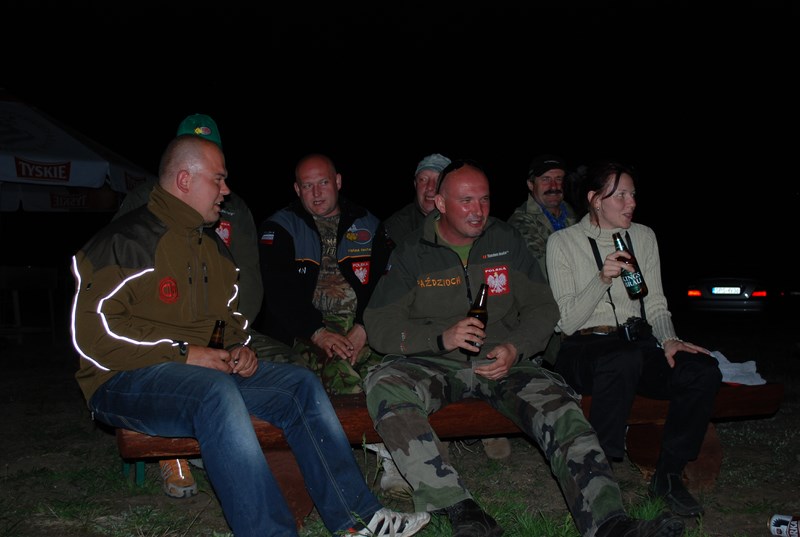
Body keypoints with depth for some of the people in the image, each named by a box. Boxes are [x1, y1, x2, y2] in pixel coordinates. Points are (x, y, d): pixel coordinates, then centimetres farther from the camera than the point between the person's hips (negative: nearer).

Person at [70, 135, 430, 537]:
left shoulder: (213, 246, 17)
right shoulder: (125, 241, -10)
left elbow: (230, 315, 28)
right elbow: (92, 332, -18)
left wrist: (238, 347, 4)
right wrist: (183, 353, -21)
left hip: (211, 371, 8)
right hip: (125, 381, -7)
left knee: (300, 384, -8)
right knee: (217, 391, -38)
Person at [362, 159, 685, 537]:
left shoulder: (507, 242, 12)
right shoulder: (411, 254, 5)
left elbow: (543, 307, 9)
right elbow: (379, 325, -1)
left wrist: (515, 349, -11)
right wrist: (441, 337, -17)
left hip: (503, 362, 2)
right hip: (434, 364, -1)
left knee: (558, 404, -28)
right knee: (384, 384, -33)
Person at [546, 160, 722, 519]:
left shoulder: (644, 236, 14)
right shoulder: (562, 242, 0)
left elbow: (655, 304, 15)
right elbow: (569, 320, -6)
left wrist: (668, 339, -5)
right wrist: (603, 278, -20)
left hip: (636, 344, 5)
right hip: (582, 349, -4)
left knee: (704, 371, -25)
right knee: (626, 359, -40)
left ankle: (668, 475, -6)